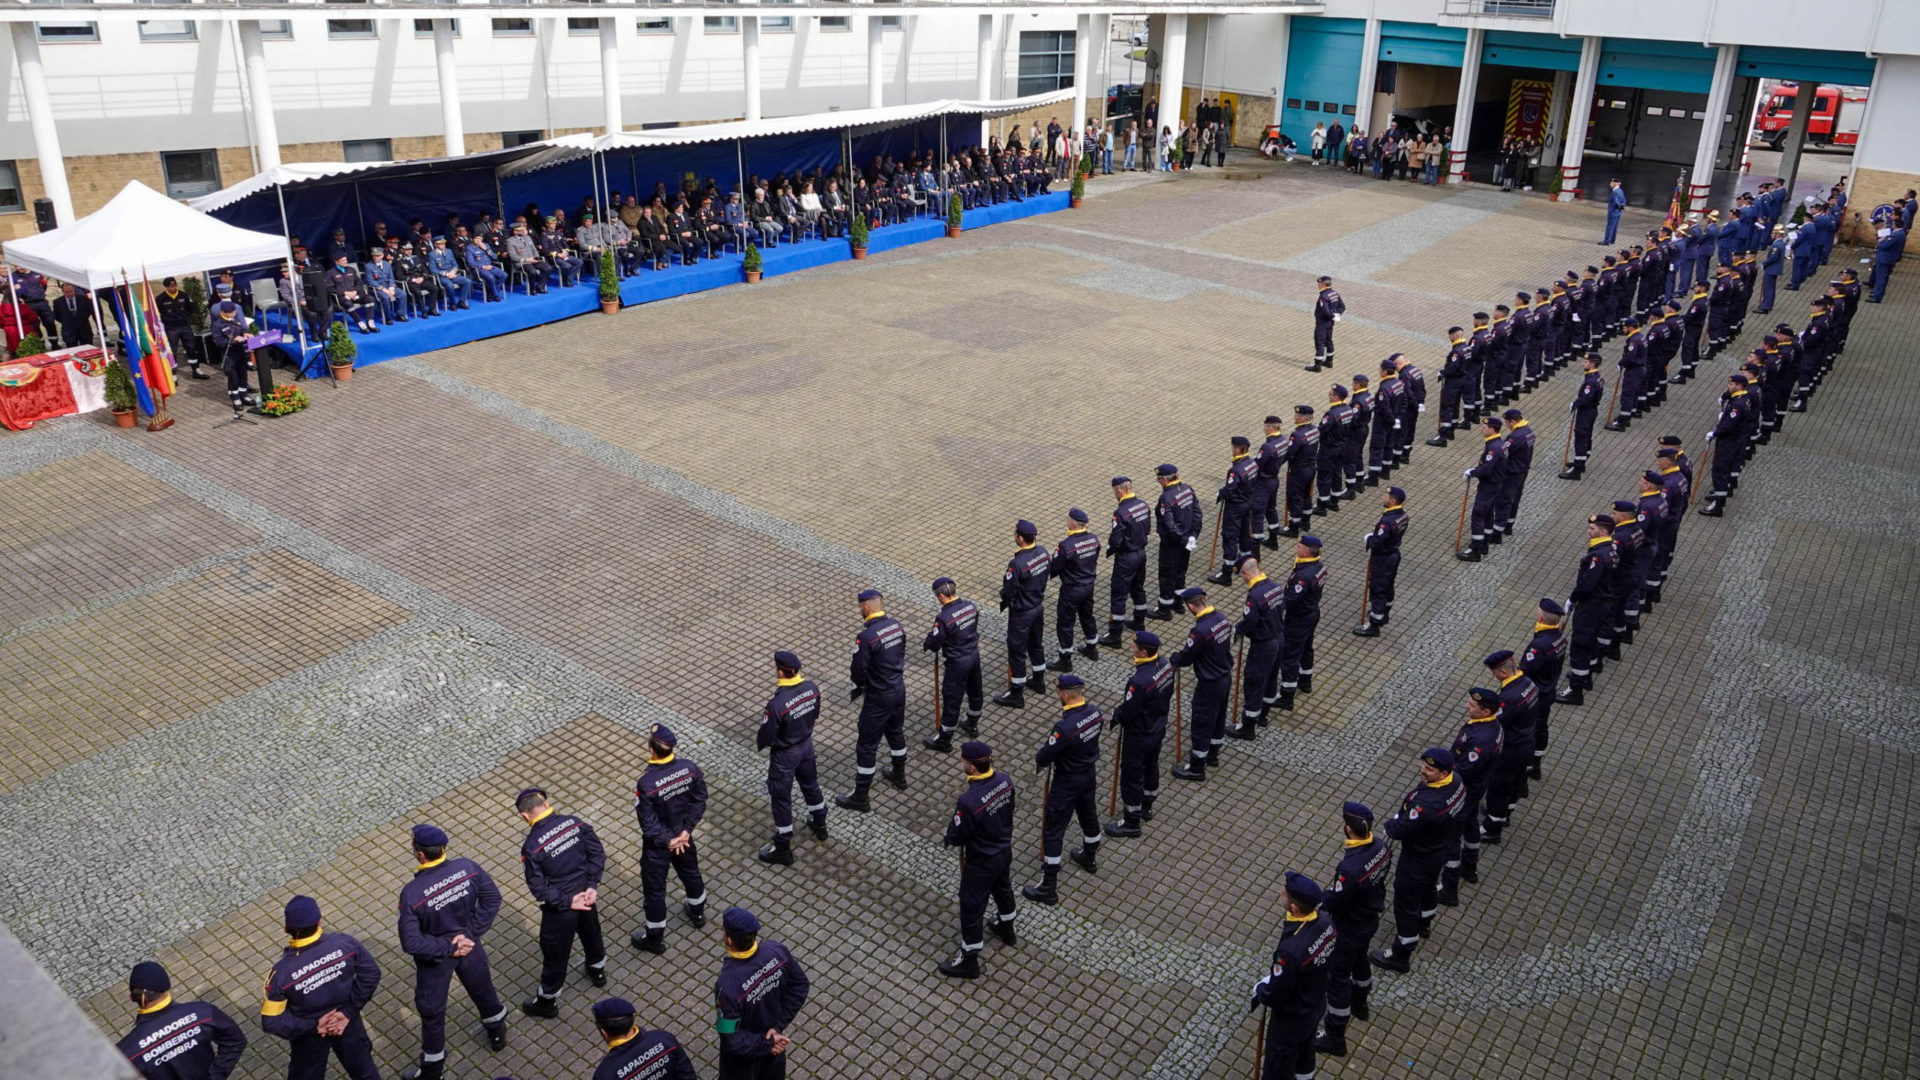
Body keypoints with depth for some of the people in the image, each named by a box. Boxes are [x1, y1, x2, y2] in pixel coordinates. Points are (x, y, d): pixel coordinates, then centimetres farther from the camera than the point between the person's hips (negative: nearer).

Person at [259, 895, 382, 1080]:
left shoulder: (282, 972, -32)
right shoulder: (345, 943, -28)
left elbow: (272, 1022, -23)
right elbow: (371, 974, -16)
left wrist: (312, 1026, -13)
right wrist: (349, 1011, -10)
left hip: (309, 1036, -1)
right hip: (347, 1022, 1)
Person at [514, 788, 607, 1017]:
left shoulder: (532, 846, -26)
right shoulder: (575, 823, -14)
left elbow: (539, 888, -21)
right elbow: (598, 853, -9)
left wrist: (567, 902, -13)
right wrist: (592, 886, -8)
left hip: (559, 908, -5)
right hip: (586, 896, 5)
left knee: (555, 953, 15)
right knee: (591, 933, 30)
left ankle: (547, 1001, 35)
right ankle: (597, 970, 56)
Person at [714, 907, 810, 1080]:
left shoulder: (727, 985, -40)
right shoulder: (776, 951, -26)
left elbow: (732, 1040, -30)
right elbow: (800, 986, -10)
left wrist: (767, 1044, -16)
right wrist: (779, 1025, -11)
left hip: (744, 1052, -4)